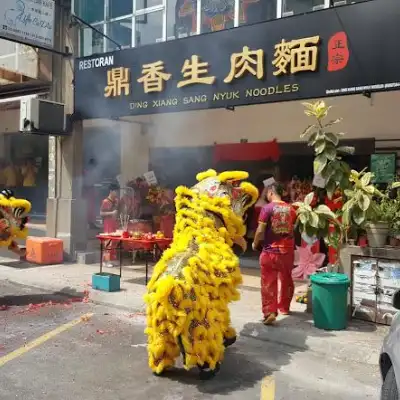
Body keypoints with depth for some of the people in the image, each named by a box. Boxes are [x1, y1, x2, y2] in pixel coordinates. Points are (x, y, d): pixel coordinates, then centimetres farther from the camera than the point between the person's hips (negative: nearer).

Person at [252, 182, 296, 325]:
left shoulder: (267, 208, -12)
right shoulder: (291, 209, 5)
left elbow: (260, 230, -13)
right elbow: (294, 229, 14)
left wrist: (255, 244, 3)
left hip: (270, 251, -5)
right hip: (288, 250, 5)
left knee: (268, 283, 0)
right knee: (286, 280, 20)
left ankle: (270, 312, -7)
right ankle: (284, 307, 34)